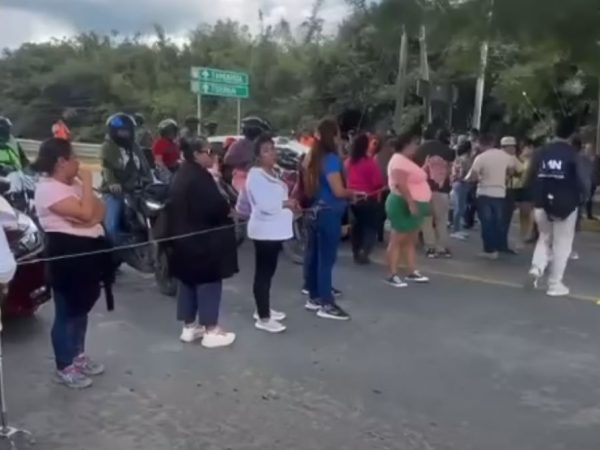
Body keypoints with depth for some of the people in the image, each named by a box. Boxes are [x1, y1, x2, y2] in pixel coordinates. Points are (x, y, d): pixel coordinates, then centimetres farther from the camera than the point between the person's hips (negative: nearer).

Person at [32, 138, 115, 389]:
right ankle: (64, 368, 12)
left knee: (81, 308, 19)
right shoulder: (47, 189, -17)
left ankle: (78, 357, 33)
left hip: (88, 251, 10)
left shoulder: (74, 184, 12)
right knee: (66, 312, 1)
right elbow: (86, 213, -25)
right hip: (67, 254, -10)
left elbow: (100, 209, 7)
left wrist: (90, 219, -15)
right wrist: (87, 182, -14)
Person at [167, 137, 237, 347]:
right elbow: (215, 206, -25)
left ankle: (189, 327, 24)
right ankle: (211, 331, 4)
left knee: (188, 280, 15)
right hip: (202, 239, -10)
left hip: (184, 237, 10)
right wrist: (229, 209, -4)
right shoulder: (200, 177, -19)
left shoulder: (181, 176, 13)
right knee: (209, 281, -2)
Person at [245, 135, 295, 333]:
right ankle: (263, 318, 1)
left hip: (275, 230, 10)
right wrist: (286, 203, -12)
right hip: (264, 230, -10)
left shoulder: (272, 173, 14)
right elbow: (265, 205, -26)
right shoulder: (256, 175, -17)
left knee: (268, 271, 18)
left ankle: (263, 309, 30)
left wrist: (288, 203, 4)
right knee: (263, 273, -4)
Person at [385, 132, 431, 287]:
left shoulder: (407, 161, 17)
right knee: (397, 240, -6)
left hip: (414, 204, 11)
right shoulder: (400, 161, -15)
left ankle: (412, 272, 22)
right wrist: (410, 203, -31)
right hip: (404, 205, -11)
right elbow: (400, 184, -26)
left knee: (411, 240, 14)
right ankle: (392, 275, -2)